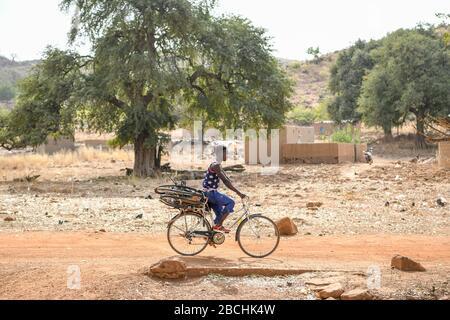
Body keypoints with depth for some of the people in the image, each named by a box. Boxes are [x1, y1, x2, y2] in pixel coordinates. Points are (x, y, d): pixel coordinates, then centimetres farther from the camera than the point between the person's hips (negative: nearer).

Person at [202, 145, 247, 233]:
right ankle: (218, 225, -9)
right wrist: (238, 193, -28)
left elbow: (227, 179, 17)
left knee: (220, 214, 13)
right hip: (210, 193, -10)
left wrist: (238, 191, 12)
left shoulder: (218, 165, 13)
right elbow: (225, 181, -27)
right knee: (231, 202, -12)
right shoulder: (215, 165, -20)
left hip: (212, 193, 10)